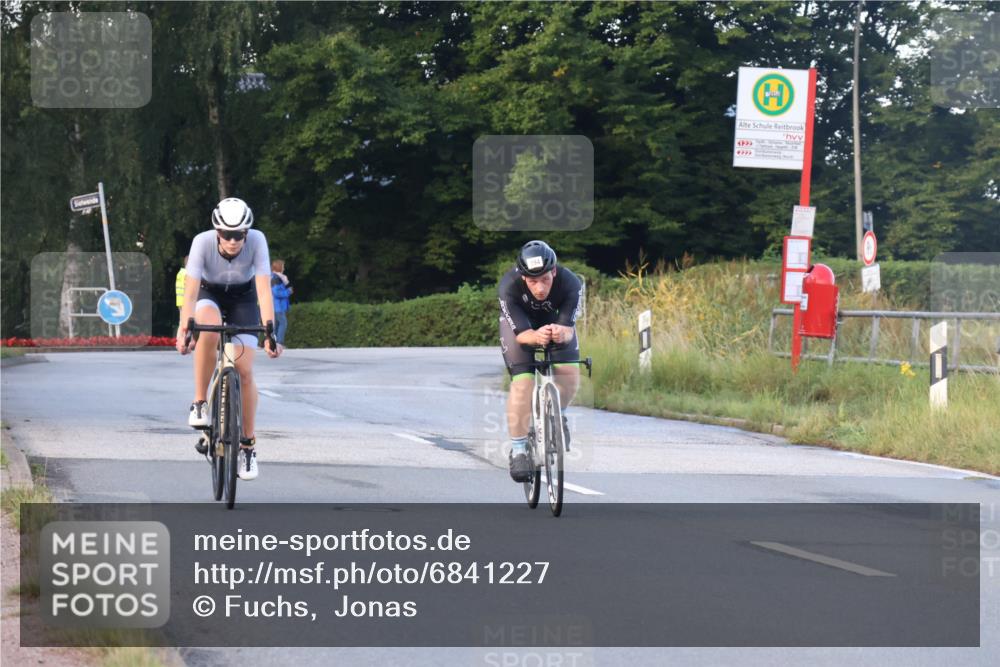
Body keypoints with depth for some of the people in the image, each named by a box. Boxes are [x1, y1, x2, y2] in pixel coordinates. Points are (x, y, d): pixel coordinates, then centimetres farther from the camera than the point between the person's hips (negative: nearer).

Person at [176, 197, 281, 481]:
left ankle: (248, 445, 3)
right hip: (210, 296, -1)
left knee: (244, 371, -11)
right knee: (208, 330, -38)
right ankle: (200, 404, -23)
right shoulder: (203, 242, -31)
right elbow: (190, 291, -35)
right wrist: (183, 329, -48)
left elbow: (264, 289, -34)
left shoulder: (257, 241, -30)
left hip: (243, 300, 1)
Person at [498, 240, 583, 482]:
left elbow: (568, 327, -35)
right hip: (518, 321, -1)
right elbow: (521, 333, -36)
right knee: (522, 382, -19)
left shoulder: (570, 283, -36)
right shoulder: (509, 287, -37)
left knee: (570, 375, -17)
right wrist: (536, 337, -59)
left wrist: (562, 333, -60)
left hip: (554, 319, 2)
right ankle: (518, 450, -6)